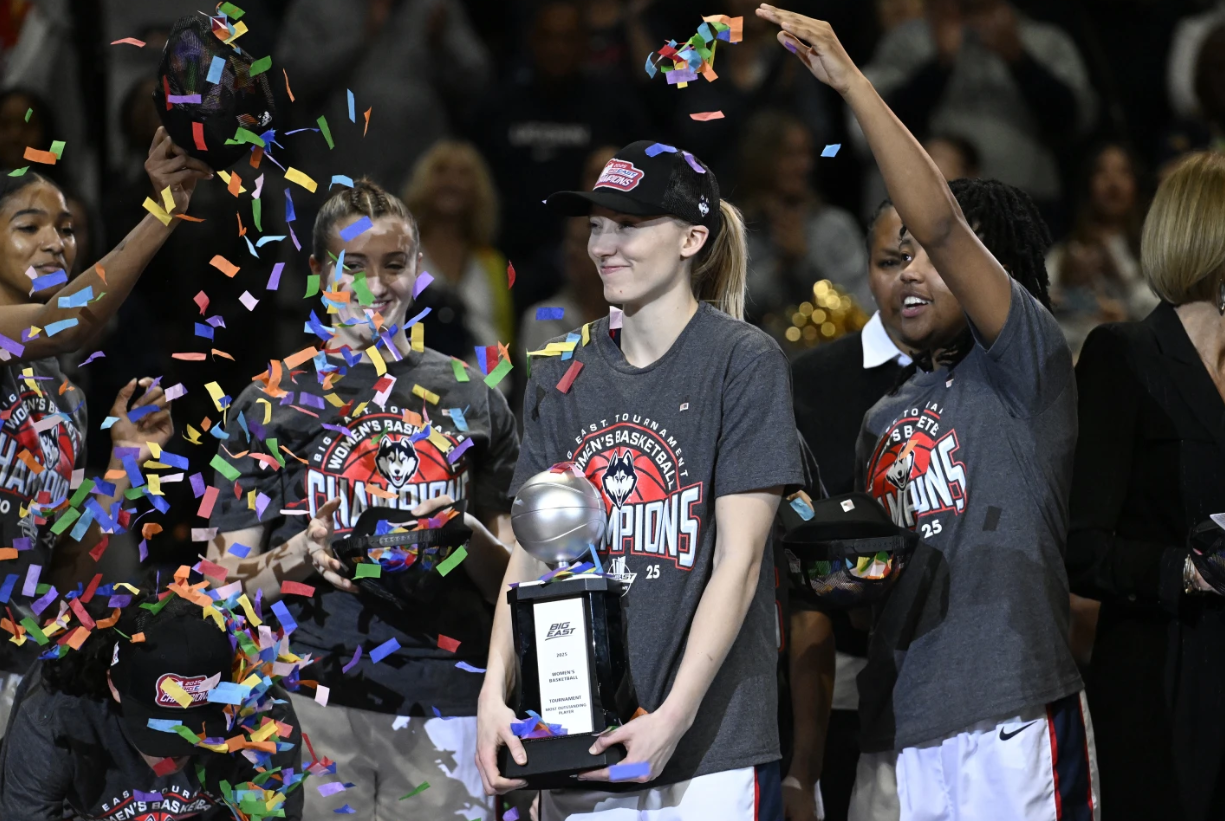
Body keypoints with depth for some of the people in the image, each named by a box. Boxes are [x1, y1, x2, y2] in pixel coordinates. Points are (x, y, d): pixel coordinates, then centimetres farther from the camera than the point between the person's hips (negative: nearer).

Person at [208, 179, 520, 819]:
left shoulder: (472, 400, 14)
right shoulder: (270, 403, 9)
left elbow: (513, 581, 14)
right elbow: (229, 582, 6)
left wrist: (468, 538, -6)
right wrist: (300, 557, -13)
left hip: (445, 701, 1)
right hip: (315, 701, -1)